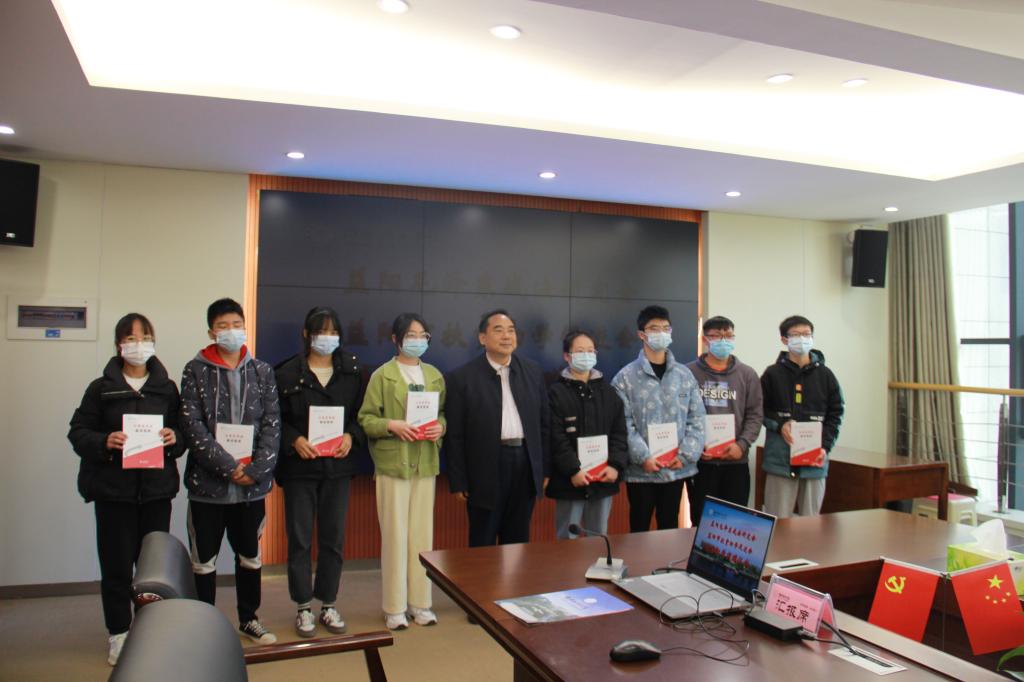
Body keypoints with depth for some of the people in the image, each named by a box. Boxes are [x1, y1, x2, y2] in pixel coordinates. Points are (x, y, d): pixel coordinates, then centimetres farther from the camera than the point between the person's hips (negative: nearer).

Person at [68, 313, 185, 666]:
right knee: (117, 564, 4)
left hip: (157, 488, 2)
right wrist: (104, 442, -18)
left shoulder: (167, 388, 6)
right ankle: (118, 633, 21)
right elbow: (78, 432, 0)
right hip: (113, 488, -1)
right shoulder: (101, 388, 1)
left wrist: (175, 437, -12)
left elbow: (184, 430, 10)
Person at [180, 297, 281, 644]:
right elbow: (193, 426, -9)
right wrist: (228, 466, -16)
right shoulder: (196, 370, -1)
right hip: (208, 482, -2)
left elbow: (272, 424, 0)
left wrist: (256, 469, -11)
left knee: (250, 555, 15)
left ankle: (248, 619, 31)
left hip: (252, 484, 2)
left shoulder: (262, 371, 6)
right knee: (204, 559, 8)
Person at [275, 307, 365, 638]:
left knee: (334, 538, 9)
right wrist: (295, 440, -16)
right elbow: (275, 419, -1)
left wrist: (351, 436, -11)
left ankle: (328, 604, 23)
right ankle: (303, 607, 20)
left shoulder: (352, 372, 5)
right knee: (299, 539, 5)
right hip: (299, 466, -2)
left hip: (337, 465, 2)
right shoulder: (287, 373, -2)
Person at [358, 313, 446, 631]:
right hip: (393, 462, -4)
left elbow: (444, 412, 17)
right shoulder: (382, 375, 0)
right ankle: (394, 607, 12)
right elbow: (365, 418, -2)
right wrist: (392, 425, -19)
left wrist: (440, 426, -5)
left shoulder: (434, 375, 12)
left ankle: (420, 601, 20)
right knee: (395, 534, 0)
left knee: (423, 533, 7)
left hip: (426, 463, 4)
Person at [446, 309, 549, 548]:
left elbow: (543, 423, 11)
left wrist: (545, 468, 8)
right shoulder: (463, 377, -5)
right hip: (485, 471, -3)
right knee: (482, 545, 8)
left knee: (518, 542, 14)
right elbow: (455, 435, -4)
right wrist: (458, 482, -6)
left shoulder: (532, 371, 7)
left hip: (525, 465, 4)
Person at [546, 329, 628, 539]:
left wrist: (616, 465, -8)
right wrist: (573, 470, -18)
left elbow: (620, 432, 5)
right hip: (570, 480, -4)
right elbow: (556, 438, -10)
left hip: (603, 478, 4)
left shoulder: (608, 391, 11)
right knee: (568, 539, 5)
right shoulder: (556, 393, -4)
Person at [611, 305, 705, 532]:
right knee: (640, 528, 8)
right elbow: (623, 424, -9)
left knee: (670, 527, 16)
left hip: (677, 468, 3)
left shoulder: (685, 375, 6)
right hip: (641, 470, -3)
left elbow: (697, 418, 4)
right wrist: (643, 457, -17)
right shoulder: (626, 377, -4)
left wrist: (686, 455, -7)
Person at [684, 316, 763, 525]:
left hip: (736, 462, 2)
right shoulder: (688, 373, 1)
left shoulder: (747, 374, 8)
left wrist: (742, 445, -9)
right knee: (701, 521, 6)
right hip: (699, 461, -2)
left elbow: (755, 415, 5)